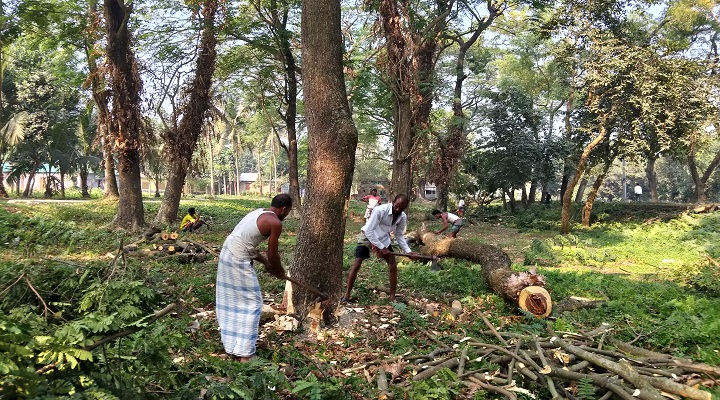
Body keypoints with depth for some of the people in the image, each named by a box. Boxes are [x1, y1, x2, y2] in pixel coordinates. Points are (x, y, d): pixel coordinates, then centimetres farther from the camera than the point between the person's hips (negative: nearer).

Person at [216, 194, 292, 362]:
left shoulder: (258, 213, 17)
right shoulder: (275, 223, -10)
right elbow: (273, 254, -5)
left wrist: (266, 262, 25)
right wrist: (280, 272, 14)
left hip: (227, 254, 9)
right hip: (239, 261, -9)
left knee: (232, 301, 17)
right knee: (251, 303, 1)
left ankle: (233, 347, 30)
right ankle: (244, 354, 4)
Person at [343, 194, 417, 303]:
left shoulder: (403, 217, -14)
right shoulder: (380, 210, -33)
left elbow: (399, 236, -1)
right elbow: (369, 231, -31)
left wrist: (408, 251, -12)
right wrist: (381, 247, -31)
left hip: (383, 239, 5)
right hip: (368, 236, -5)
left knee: (393, 266, -3)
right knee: (356, 264, -11)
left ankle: (392, 297, 7)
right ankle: (347, 295, -1)